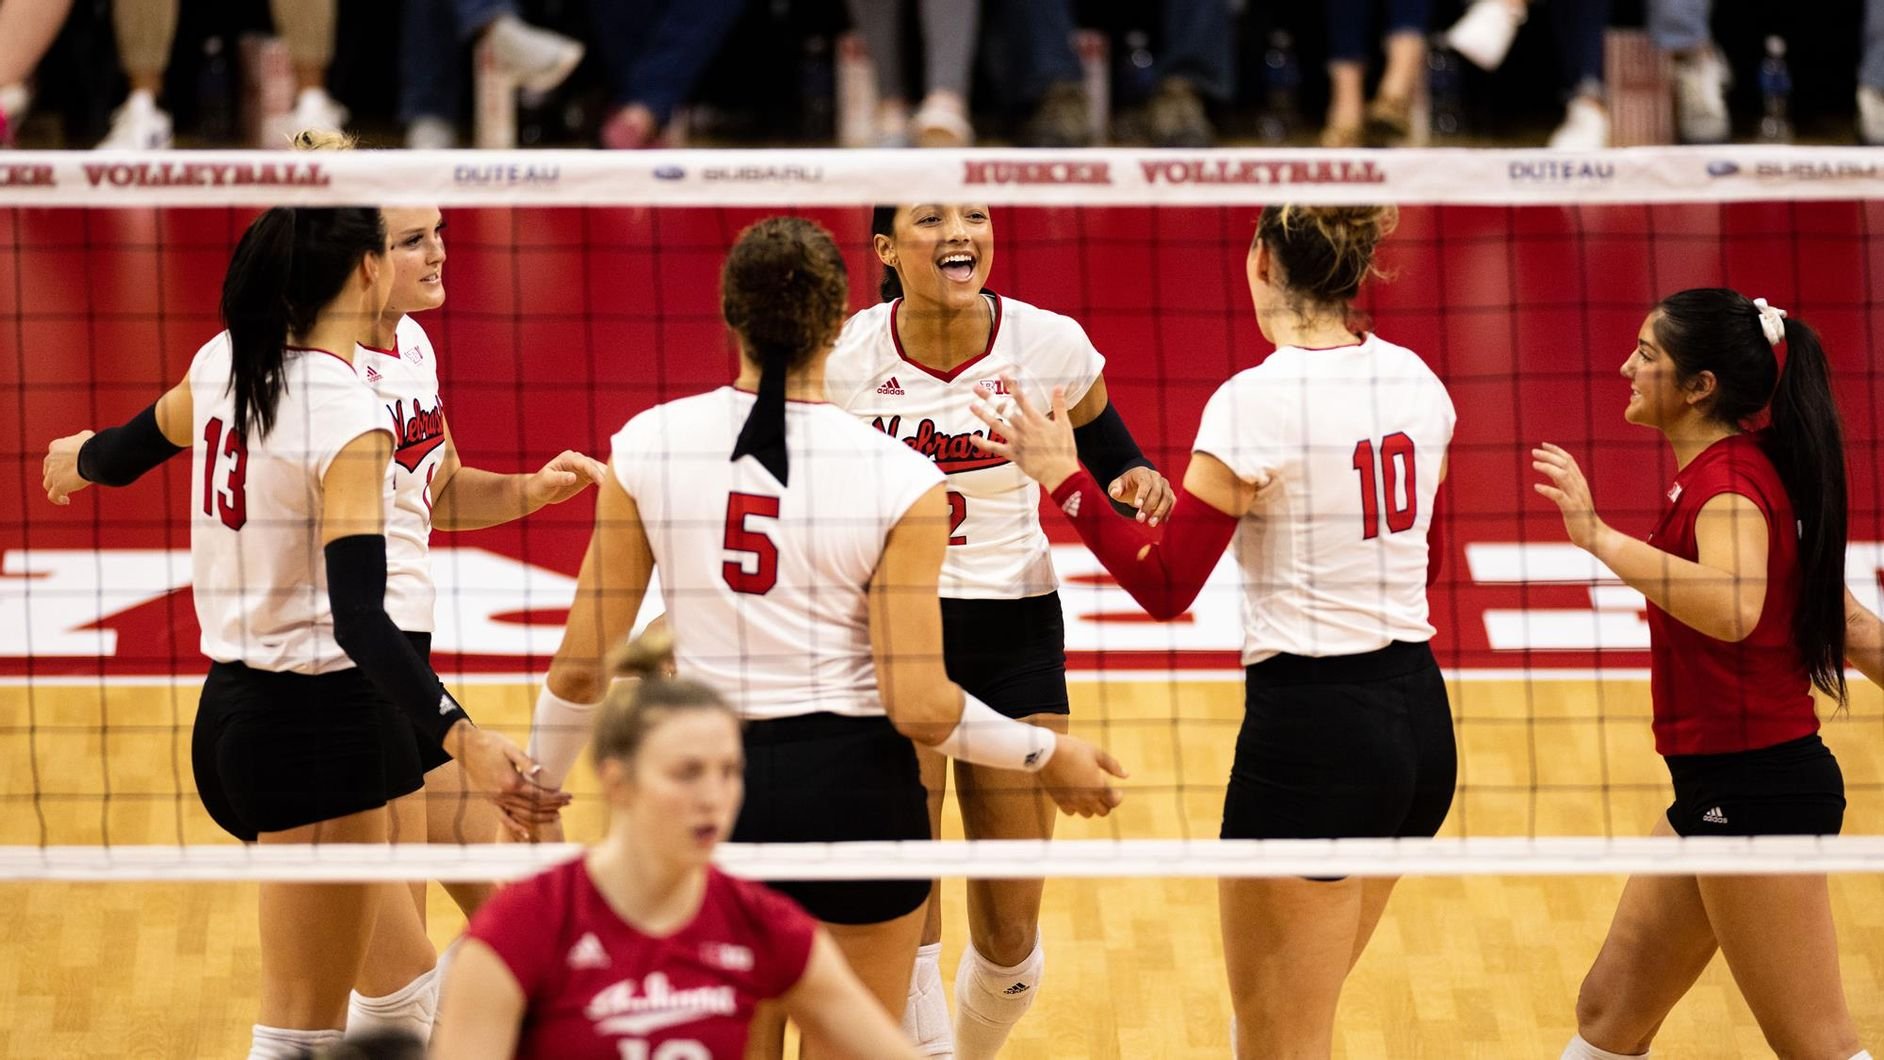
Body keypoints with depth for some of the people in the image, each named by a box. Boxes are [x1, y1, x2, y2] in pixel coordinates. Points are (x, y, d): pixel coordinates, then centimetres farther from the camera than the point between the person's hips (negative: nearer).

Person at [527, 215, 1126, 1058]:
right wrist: (1049, 757, 4)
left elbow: (582, 665, -1)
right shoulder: (899, 480, -12)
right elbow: (919, 707, -12)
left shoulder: (649, 446, -5)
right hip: (852, 791, -2)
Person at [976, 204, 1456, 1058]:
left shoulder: (1255, 402, -15)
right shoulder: (1414, 380, 5)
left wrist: (1063, 481, -7)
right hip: (1419, 713, 7)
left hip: (1311, 730, -7)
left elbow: (1165, 588, -13)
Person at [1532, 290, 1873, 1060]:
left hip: (1754, 788, -10)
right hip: (1721, 786, 10)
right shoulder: (1740, 469, 11)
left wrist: (1600, 538, -40)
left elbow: (1733, 609, -39)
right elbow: (1842, 616, 18)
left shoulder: (1729, 480, -18)